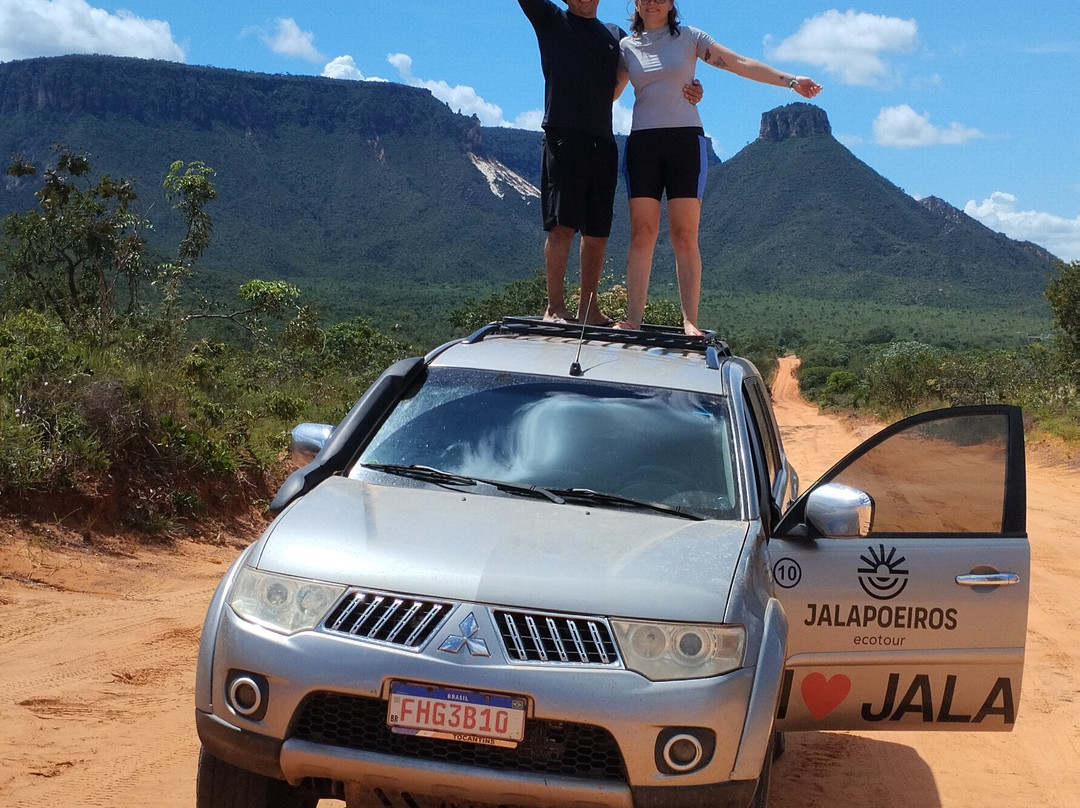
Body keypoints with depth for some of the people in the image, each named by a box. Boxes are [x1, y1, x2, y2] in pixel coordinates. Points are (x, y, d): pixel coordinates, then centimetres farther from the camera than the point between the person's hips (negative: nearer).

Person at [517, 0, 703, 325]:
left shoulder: (615, 35, 22)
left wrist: (686, 88, 1)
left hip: (603, 141, 5)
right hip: (563, 136, -5)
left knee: (597, 231, 5)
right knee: (562, 224, -12)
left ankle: (589, 309, 12)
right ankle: (554, 307, -9)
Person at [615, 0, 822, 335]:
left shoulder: (688, 37, 9)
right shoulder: (626, 46, 13)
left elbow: (739, 64, 5)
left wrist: (790, 80, -2)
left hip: (685, 140, -1)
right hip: (642, 144, 1)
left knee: (685, 236, -7)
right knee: (641, 234, -5)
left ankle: (690, 321, -8)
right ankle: (633, 319, -6)